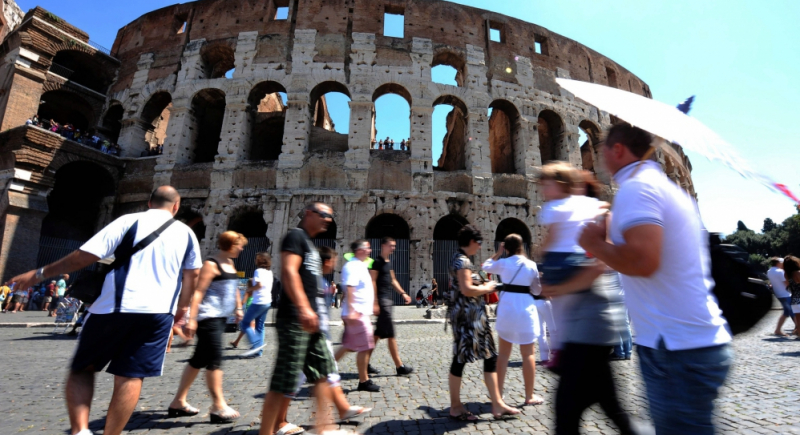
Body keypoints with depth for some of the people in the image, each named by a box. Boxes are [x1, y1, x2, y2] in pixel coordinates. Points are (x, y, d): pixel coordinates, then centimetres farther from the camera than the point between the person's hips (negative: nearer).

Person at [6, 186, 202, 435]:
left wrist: (40, 273, 9)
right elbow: (192, 275, 12)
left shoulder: (129, 221, 0)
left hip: (115, 307, -1)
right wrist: (182, 308, 24)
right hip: (159, 312, 2)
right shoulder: (187, 234, 9)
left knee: (82, 368, 17)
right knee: (130, 376, 9)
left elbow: (86, 256, -5)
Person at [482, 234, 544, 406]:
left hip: (506, 307, 1)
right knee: (528, 354, 10)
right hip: (525, 308, -1)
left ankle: (499, 393, 21)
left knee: (503, 353, 13)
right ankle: (529, 396, 19)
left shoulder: (503, 263, -4)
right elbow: (537, 290, 3)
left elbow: (486, 266, 17)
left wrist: (498, 252, 20)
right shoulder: (531, 265, -5)